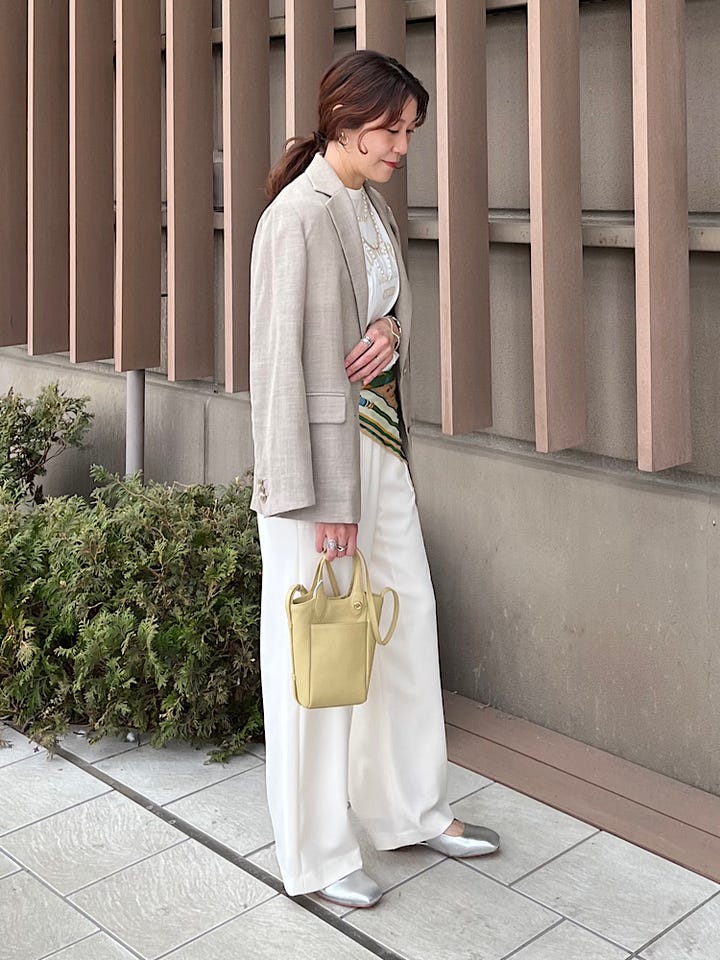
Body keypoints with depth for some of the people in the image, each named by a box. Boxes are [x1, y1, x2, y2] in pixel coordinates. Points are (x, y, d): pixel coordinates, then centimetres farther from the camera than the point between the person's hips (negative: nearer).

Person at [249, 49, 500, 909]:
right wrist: (319, 498, -20)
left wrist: (393, 329, -9)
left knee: (406, 624, 16)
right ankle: (314, 858, 20)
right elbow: (282, 361, -19)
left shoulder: (372, 207, 9)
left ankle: (410, 809, 34)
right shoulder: (298, 216, -17)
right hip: (319, 455, -9)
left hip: (381, 448, 9)